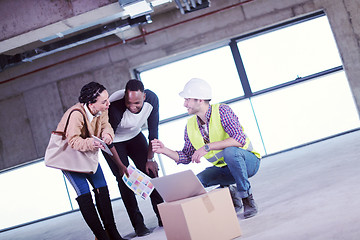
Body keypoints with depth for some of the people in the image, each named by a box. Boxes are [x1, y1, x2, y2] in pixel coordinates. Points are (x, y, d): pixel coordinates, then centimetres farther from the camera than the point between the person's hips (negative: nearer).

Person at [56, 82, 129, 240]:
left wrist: (107, 134, -28)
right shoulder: (76, 114, -35)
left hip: (88, 151, 7)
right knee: (84, 193, -13)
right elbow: (73, 141, -31)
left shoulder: (102, 111, -15)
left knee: (102, 188, 1)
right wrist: (91, 143, -49)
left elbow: (105, 125, -4)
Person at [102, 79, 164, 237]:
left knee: (150, 171, -6)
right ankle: (138, 225, -5)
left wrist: (150, 159, -10)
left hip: (134, 135, 4)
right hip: (113, 140, -4)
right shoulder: (115, 107, -38)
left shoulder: (151, 99, -25)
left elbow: (153, 131, -13)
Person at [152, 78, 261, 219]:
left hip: (247, 161, -5)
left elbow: (239, 139, -31)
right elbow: (186, 157, 5)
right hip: (224, 169, 6)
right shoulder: (191, 126, -1)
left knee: (230, 152, -38)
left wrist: (207, 147, -35)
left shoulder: (222, 111, -18)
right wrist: (165, 150, -11)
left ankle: (247, 199, -18)